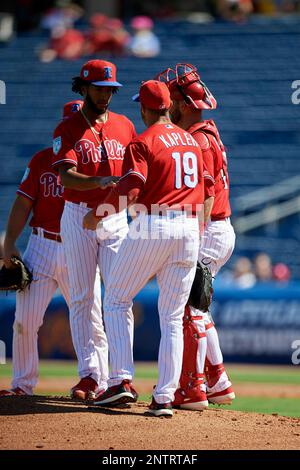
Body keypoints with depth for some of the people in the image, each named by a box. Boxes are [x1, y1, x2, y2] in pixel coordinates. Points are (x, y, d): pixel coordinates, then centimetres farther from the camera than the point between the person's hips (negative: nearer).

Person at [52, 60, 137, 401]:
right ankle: (89, 373, 7)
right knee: (81, 297, 1)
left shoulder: (124, 126, 8)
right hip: (78, 217, -2)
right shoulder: (68, 129, -4)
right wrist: (100, 181, -36)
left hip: (116, 219, 2)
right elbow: (67, 176, -19)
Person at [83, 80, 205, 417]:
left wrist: (97, 214, -5)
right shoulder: (192, 142, 15)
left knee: (116, 301, 10)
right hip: (189, 228, 5)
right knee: (172, 317, 7)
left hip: (152, 227, -5)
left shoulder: (143, 143, -6)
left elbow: (129, 190, -16)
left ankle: (121, 380, -3)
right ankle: (164, 397, 0)